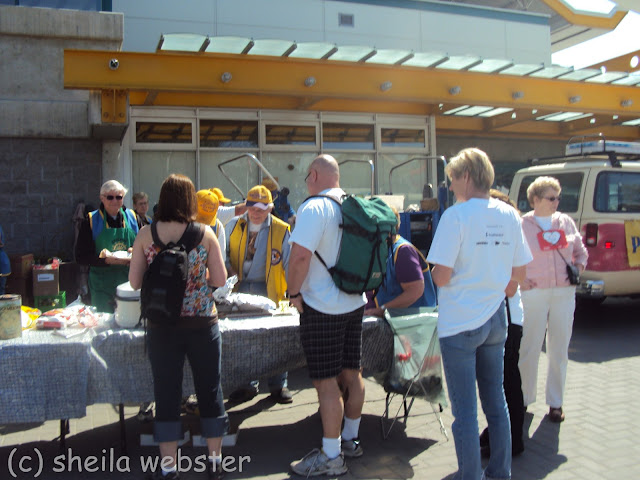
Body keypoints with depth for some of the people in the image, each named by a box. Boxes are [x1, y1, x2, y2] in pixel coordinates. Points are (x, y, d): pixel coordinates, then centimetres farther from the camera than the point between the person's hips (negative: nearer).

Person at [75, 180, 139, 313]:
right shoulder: (91, 220, -1)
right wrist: (107, 260, -19)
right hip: (102, 285, -2)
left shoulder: (132, 217, 7)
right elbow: (81, 257, -5)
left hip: (129, 281, 2)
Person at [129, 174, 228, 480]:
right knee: (210, 389, 12)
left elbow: (134, 281, 0)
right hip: (202, 321, 0)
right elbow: (220, 280, -4)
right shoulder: (205, 233, -5)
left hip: (162, 324, 1)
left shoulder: (146, 234, -3)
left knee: (166, 392, 10)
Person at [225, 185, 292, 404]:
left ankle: (278, 385, 17)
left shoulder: (281, 230, -2)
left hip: (267, 290, -2)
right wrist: (228, 272, -4)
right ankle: (248, 384, 22)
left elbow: (289, 263, -1)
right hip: (239, 289, 3)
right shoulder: (234, 225, 6)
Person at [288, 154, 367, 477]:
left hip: (322, 307, -8)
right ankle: (350, 440, 31)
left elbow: (300, 256, -25)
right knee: (352, 374, 16)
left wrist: (294, 293, -11)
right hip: (355, 303, 8)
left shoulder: (313, 208, -16)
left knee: (326, 381, 0)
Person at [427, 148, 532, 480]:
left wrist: (435, 271, 2)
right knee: (496, 402, 19)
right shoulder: (509, 215, 3)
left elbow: (441, 276, -19)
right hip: (495, 321, 7)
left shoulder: (456, 216, -16)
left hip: (459, 324, -6)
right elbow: (518, 273, 8)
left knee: (465, 412, 4)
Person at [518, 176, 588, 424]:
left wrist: (579, 267, 2)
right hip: (534, 294, -3)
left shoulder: (566, 222, 9)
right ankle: (524, 399, 18)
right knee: (529, 350, 2)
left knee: (559, 351, 10)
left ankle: (555, 402, 23)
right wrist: (519, 280, -9)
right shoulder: (522, 225, -3)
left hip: (564, 294, 4)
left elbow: (580, 250, 20)